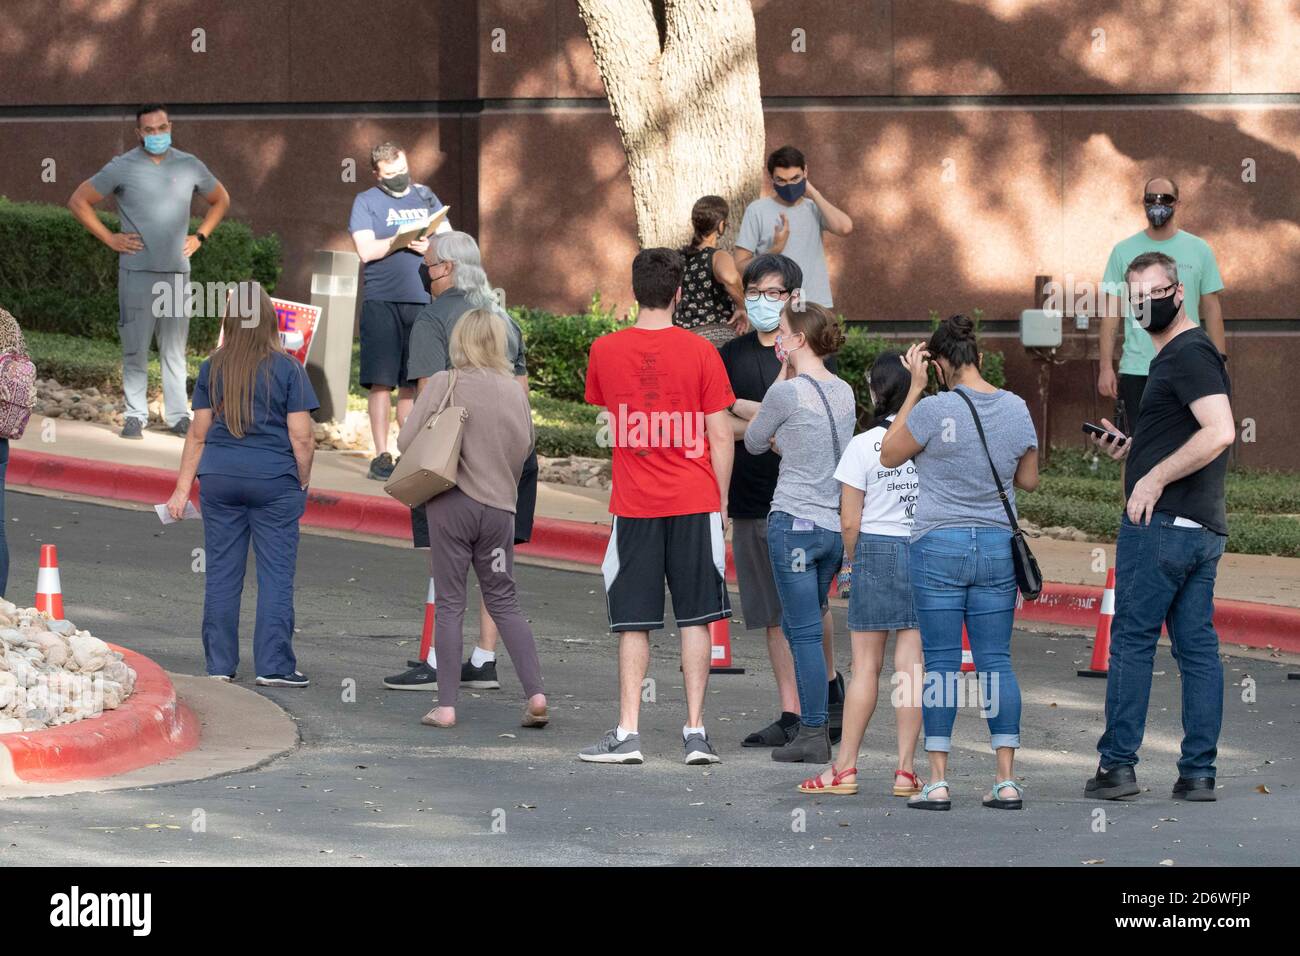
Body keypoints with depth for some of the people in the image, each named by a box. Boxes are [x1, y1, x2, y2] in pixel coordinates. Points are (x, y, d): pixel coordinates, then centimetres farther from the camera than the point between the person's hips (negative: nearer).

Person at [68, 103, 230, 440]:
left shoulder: (190, 166, 8)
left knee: (175, 347, 4)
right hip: (136, 271, -2)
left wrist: (199, 236, 12)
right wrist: (109, 238, -1)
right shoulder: (122, 168, -1)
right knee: (135, 346, -2)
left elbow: (221, 200, 24)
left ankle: (178, 415, 9)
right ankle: (135, 415, 4)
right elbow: (78, 201, 4)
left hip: (177, 271, 2)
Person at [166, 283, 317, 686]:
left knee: (221, 574, 7)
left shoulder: (212, 369, 3)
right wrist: (303, 483, 7)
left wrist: (183, 488, 12)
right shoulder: (287, 369, -5)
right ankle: (274, 666, 0)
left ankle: (220, 665, 10)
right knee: (276, 574, 2)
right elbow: (301, 437, -6)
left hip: (220, 477, 3)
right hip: (274, 480, -3)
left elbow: (199, 434, 7)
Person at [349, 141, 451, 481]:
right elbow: (366, 250, -8)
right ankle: (381, 456, -1)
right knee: (381, 380, -4)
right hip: (382, 300, -3)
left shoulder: (425, 196, 15)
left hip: (422, 300, 3)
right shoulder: (366, 202, 4)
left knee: (413, 381, 7)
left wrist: (431, 245, -9)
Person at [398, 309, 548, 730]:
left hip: (452, 502, -3)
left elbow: (406, 441, -9)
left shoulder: (444, 384, -8)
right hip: (499, 506, 3)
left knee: (450, 604, 3)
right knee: (503, 601, 12)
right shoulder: (514, 391, 3)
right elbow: (525, 447, 10)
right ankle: (535, 693, 0)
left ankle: (446, 706, 1)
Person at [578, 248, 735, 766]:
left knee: (633, 624, 5)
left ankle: (627, 733, 0)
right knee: (696, 617, 5)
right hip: (694, 505, -1)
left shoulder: (605, 350, 0)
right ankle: (695, 732, 3)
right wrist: (722, 501, 7)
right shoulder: (700, 352, -5)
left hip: (633, 505, 1)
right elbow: (720, 437, -2)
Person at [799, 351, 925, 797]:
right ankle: (905, 769, 3)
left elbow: (850, 521, -6)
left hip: (877, 548, -2)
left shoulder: (863, 446, -9)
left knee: (865, 664, 3)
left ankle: (844, 768, 8)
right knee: (911, 663, 3)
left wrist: (857, 560, 11)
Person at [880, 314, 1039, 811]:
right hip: (996, 547, 4)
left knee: (940, 664, 1)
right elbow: (1028, 479, 12)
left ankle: (938, 782, 0)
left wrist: (915, 388, 1)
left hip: (939, 547, -4)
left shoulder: (935, 410, -14)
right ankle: (1007, 780, 3)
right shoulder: (1016, 409, 1)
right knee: (996, 663, 6)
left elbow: (889, 455, 1)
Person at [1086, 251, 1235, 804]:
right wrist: (1131, 451, 15)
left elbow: (1220, 432, -24)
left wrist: (1154, 479, -20)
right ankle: (1198, 772, 5)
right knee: (1198, 647, 6)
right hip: (1203, 528, 10)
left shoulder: (1189, 353, -11)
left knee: (1132, 641, -4)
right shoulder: (1181, 354, 20)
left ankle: (1118, 764, -3)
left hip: (1160, 524, -10)